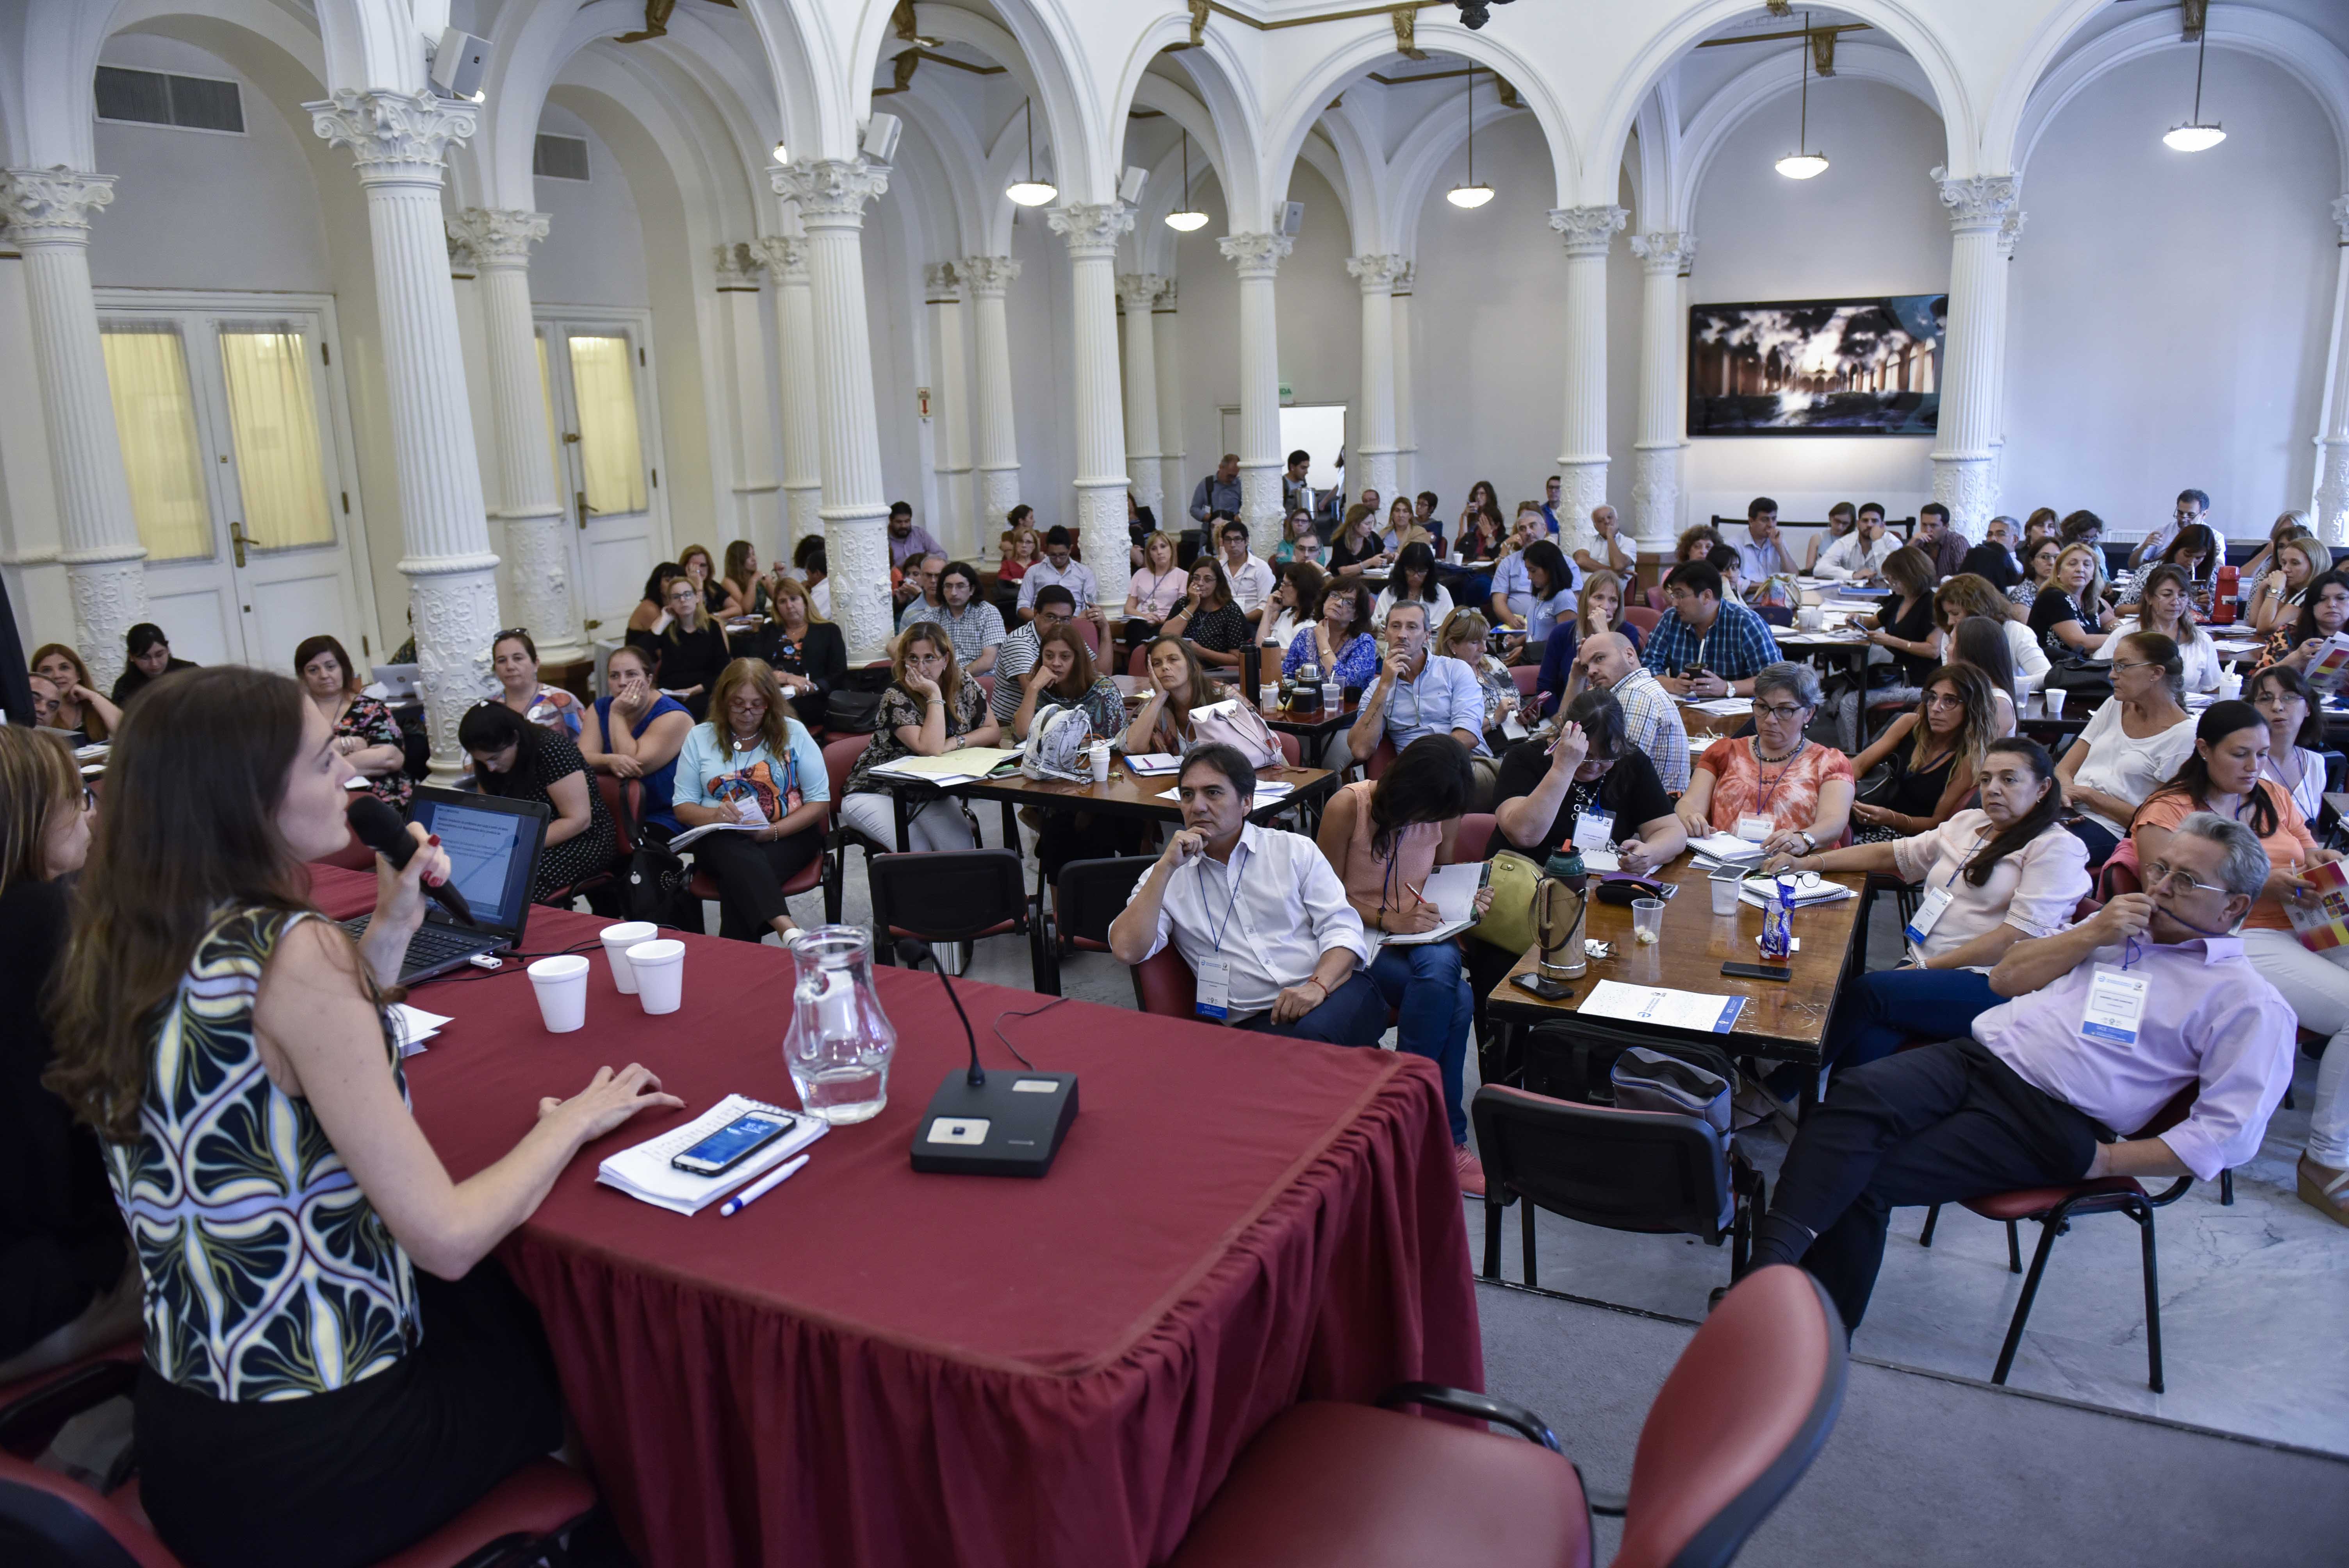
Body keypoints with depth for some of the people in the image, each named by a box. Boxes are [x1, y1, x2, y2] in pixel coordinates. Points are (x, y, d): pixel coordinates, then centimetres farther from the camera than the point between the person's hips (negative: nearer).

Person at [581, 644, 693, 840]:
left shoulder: (673, 716, -13)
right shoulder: (600, 708, 6)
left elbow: (636, 765, -21)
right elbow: (581, 759, -7)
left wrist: (617, 715, -16)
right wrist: (610, 760, -29)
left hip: (664, 820, -5)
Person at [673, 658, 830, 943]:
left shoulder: (793, 733, 4)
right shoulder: (699, 737, 8)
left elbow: (819, 801, 2)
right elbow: (683, 807, 9)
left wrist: (773, 831, -15)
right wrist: (715, 815, -15)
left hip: (788, 835, 0)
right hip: (722, 839, 0)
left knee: (740, 880, -36)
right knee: (741, 859, -39)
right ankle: (790, 932, -58)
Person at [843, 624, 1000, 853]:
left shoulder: (965, 687, -2)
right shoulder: (896, 697, -18)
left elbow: (993, 731, -1)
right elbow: (931, 750, -29)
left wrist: (954, 743, -17)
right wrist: (935, 695, -27)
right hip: (877, 792, -4)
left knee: (962, 847, -21)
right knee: (916, 850, -29)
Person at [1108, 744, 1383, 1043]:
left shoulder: (1295, 850, 14)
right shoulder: (1165, 878, 14)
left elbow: (1342, 929, 6)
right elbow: (1126, 950, -2)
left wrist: (1318, 985, -14)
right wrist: (1166, 867, -5)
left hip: (1336, 992, 1)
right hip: (1258, 1020, 0)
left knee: (1314, 1037, -35)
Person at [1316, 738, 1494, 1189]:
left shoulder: (1441, 813, 3)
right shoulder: (1348, 807, -13)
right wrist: (1390, 921, -22)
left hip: (1422, 933, 4)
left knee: (1442, 965, -35)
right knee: (1455, 1000, -31)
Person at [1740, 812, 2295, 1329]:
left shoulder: (2246, 1000, 5)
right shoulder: (2116, 925, 24)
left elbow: (2230, 1131, -5)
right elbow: (2005, 978, 19)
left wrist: (2103, 1163, -11)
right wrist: (2088, 935, 5)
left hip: (2050, 1122, -5)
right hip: (1975, 1055, 5)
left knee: (1866, 1181, -26)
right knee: (1857, 1094, -29)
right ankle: (1766, 1270, -39)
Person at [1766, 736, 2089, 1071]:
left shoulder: (2056, 848, -2)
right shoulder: (1967, 822, 20)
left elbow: (2016, 938, -12)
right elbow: (1889, 854, 21)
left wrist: (1925, 967, -16)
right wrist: (1807, 863, 8)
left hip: (1989, 983, -6)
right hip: (1926, 968, 6)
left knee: (1867, 991, -28)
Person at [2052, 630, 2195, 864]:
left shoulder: (2184, 735, -2)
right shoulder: (2114, 706, 18)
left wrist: (2088, 795, -10)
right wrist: (2065, 791, -10)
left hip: (2111, 829, -6)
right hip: (2069, 812, 6)